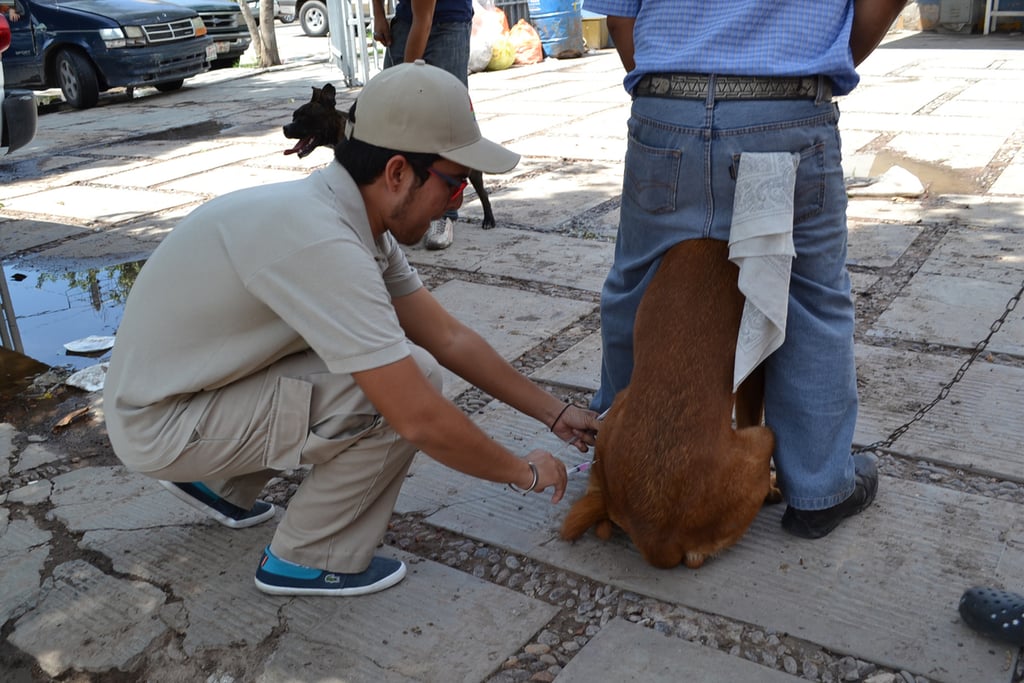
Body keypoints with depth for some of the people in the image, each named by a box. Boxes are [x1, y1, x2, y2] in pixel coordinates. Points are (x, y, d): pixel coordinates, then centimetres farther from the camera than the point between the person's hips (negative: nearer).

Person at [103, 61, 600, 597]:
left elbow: (449, 338, 5)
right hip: (159, 427, -9)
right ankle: (310, 561, 0)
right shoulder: (317, 239, -31)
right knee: (408, 382, -20)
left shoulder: (354, 213, -4)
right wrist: (524, 472, -14)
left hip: (195, 379, 9)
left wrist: (555, 413, 6)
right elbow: (419, 420, -30)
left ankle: (222, 485, 22)